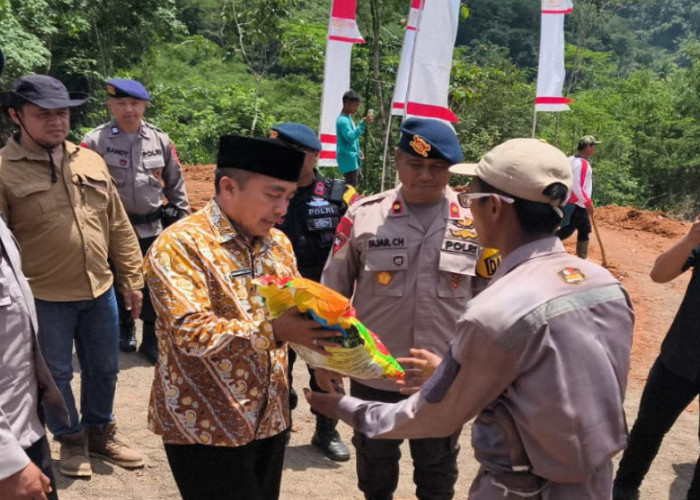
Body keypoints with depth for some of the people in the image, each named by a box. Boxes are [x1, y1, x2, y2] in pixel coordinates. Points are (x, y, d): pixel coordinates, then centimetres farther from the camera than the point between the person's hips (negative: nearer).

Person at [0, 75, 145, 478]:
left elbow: (118, 226, 9)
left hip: (100, 291, 4)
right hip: (42, 299, -4)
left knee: (104, 369, 17)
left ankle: (100, 433, 39)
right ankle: (71, 440, 35)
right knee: (55, 375, 13)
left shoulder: (91, 161, 5)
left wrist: (132, 279, 8)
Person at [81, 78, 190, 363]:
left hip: (152, 228, 2)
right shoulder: (94, 141, -8)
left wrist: (183, 219, 8)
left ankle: (152, 340, 24)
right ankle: (124, 330, 38)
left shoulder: (160, 141, 2)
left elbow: (175, 185, 9)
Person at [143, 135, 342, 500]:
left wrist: (322, 328, -8)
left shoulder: (277, 243, 6)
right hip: (206, 426, -6)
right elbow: (191, 334, -24)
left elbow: (296, 309, 13)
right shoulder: (181, 244, -16)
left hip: (269, 419, 7)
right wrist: (272, 331, -31)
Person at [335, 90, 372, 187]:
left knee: (356, 180, 21)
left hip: (353, 158, 11)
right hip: (348, 158, -11)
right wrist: (363, 123, -37)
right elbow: (350, 137, -32)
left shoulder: (348, 118, 13)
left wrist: (358, 153, 22)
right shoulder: (343, 120, -19)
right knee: (351, 186, -8)